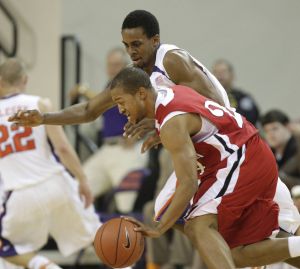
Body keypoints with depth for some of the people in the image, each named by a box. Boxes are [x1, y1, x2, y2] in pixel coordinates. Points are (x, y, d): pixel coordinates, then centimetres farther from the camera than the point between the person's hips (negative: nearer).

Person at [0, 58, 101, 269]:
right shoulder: (40, 105, -2)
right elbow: (62, 148, -10)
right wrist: (83, 181, -3)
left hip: (22, 194, 0)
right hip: (55, 184, 1)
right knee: (93, 231, 23)